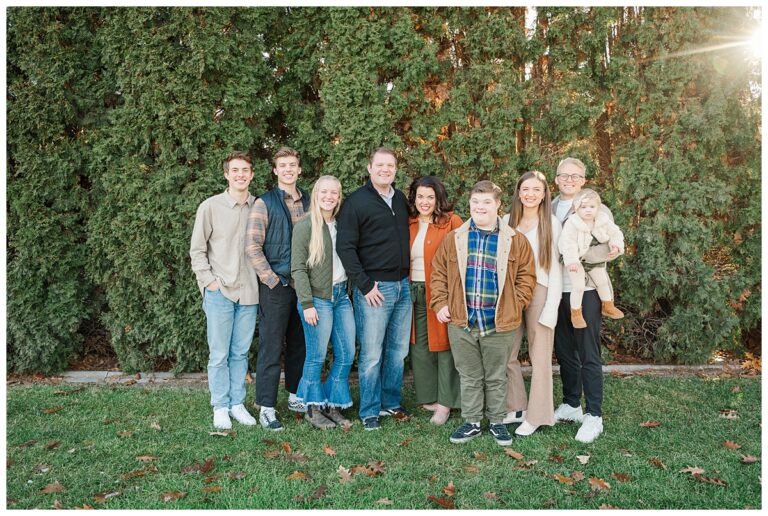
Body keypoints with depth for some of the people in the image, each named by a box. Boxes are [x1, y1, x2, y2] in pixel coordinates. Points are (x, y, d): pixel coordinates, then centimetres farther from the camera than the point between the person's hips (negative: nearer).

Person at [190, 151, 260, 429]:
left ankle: (237, 404, 22)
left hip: (248, 292, 3)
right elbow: (197, 249, 1)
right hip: (219, 291, -2)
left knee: (241, 353, 11)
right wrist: (209, 280, -6)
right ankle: (220, 407, 16)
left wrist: (261, 280, 5)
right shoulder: (210, 206, -3)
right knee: (219, 354, 3)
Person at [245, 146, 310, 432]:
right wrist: (273, 280, -13)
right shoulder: (264, 203, -5)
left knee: (300, 343, 14)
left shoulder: (308, 202, 10)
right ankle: (267, 408, 8)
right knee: (271, 347, 0)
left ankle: (296, 396, 29)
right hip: (276, 286, -5)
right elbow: (252, 246, -11)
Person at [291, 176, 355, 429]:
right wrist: (307, 304, -15)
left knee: (347, 354, 8)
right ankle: (313, 409, 19)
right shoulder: (305, 226, -7)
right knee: (316, 357, 3)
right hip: (318, 298, -6)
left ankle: (333, 405, 23)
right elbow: (298, 268, -10)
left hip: (341, 295, 6)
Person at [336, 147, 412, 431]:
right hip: (375, 288, -6)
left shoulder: (401, 199, 12)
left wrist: (407, 276, 12)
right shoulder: (357, 202, -6)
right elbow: (345, 247, -11)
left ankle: (391, 403, 27)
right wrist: (364, 285, -14)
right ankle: (370, 412, 13)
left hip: (403, 285, 6)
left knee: (398, 351, 13)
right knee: (372, 354, 0)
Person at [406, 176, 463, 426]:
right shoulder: (408, 225, 10)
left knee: (443, 344, 1)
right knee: (419, 346, 9)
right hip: (414, 293, 5)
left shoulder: (451, 222, -5)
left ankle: (445, 402, 12)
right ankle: (428, 397, 24)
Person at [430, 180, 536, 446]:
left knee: (496, 377, 13)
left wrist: (514, 305, -5)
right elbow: (438, 272, 8)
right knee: (469, 377, 14)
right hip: (461, 323, 1)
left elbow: (526, 276, 2)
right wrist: (440, 304, 0)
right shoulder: (454, 238, 4)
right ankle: (471, 422, 28)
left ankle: (497, 422, 30)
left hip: (499, 324, -1)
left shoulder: (515, 240, -1)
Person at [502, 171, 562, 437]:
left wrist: (551, 308, -9)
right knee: (507, 354, 6)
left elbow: (555, 267, -3)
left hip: (540, 292, -3)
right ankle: (516, 408, 23)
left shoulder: (552, 223, -2)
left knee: (539, 357, 4)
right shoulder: (507, 221, 7)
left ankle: (537, 416, 16)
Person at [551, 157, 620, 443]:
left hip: (585, 290, -5)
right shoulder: (549, 210, 10)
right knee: (564, 351, 15)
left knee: (588, 355, 0)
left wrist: (578, 256, -23)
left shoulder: (598, 210, -3)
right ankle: (571, 405, 30)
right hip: (556, 289, 5)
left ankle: (594, 416, 10)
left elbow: (610, 249, -10)